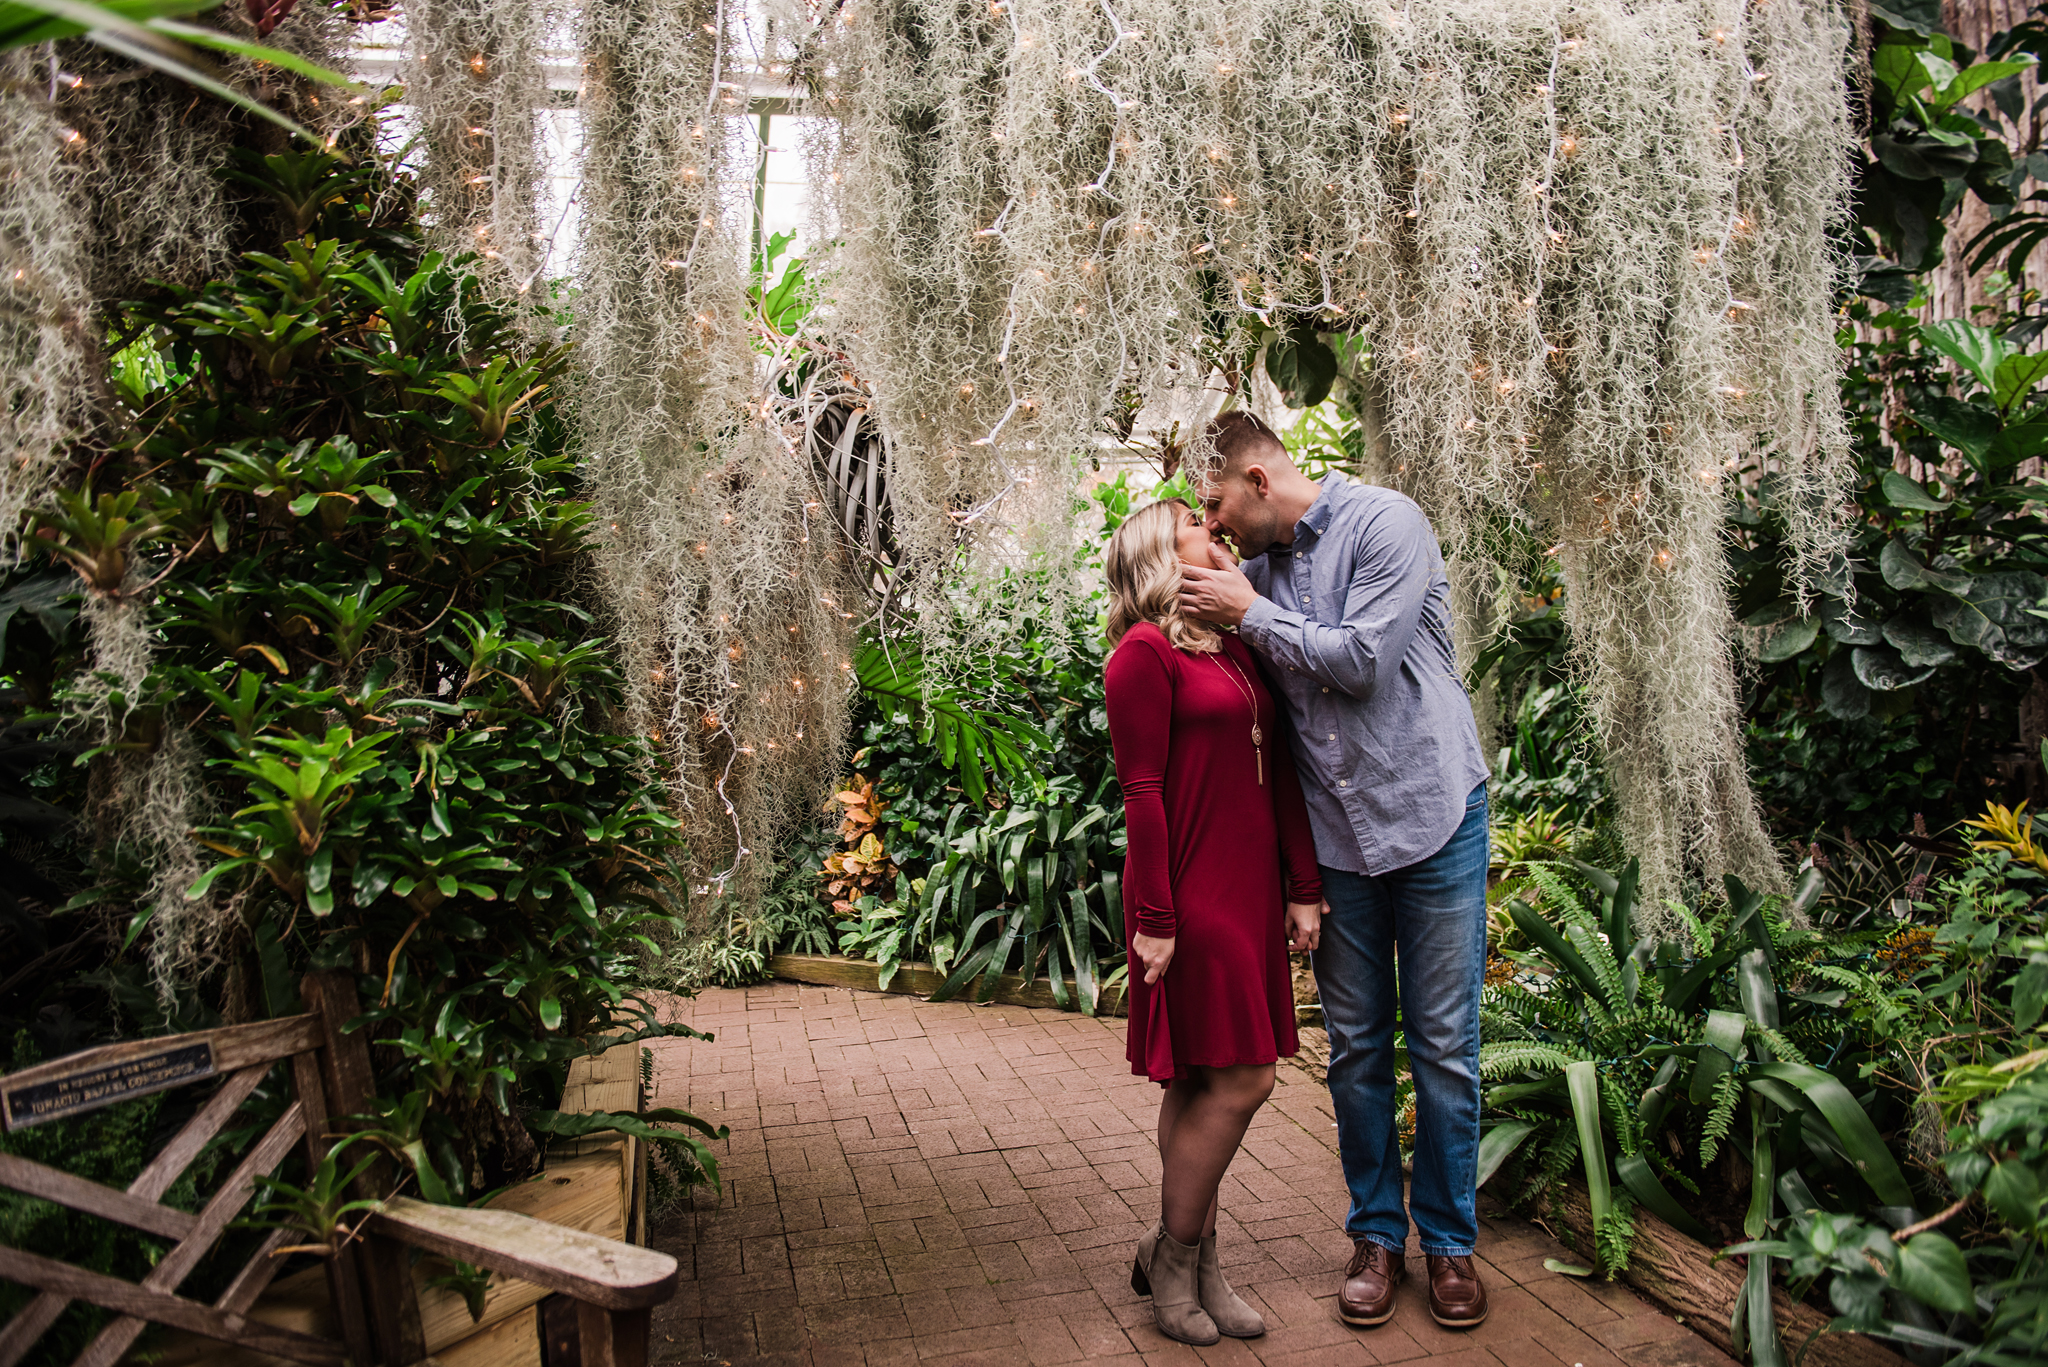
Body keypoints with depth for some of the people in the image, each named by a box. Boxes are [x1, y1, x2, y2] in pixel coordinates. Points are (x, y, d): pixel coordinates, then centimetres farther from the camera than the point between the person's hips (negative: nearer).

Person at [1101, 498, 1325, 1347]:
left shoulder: (1236, 648, 16)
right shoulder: (1145, 651, -8)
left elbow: (1278, 772, 15)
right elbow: (1142, 791, -12)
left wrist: (1302, 888, 13)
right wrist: (1153, 918, -15)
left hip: (1250, 889, 7)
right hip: (1193, 894, -7)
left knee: (1206, 1084, 13)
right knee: (1239, 1080, -5)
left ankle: (1199, 1265, 24)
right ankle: (1170, 1261, 13)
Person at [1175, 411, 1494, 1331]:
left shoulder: (1385, 523, -9)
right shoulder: (1258, 567, 8)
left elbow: (1363, 661, -18)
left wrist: (1250, 613, -11)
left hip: (1431, 813, -4)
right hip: (1333, 834, 5)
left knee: (1443, 1043, 4)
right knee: (1356, 1047, 10)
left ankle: (1449, 1241, 21)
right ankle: (1376, 1236, 25)